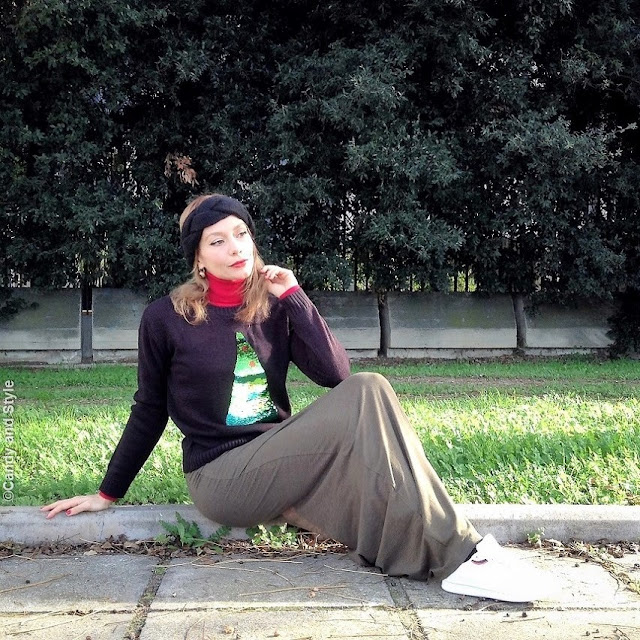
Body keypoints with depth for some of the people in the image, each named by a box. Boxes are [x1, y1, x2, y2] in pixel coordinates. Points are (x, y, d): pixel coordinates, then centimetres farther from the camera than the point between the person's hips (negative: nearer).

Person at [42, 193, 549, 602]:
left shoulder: (272, 306, 6)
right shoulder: (166, 319, -4)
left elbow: (336, 374, -5)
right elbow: (149, 412, 6)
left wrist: (292, 295, -8)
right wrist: (108, 493, 10)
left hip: (278, 462, 5)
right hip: (221, 476, -5)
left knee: (366, 390, -25)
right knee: (362, 403, -27)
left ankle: (451, 555, -26)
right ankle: (457, 555, -27)